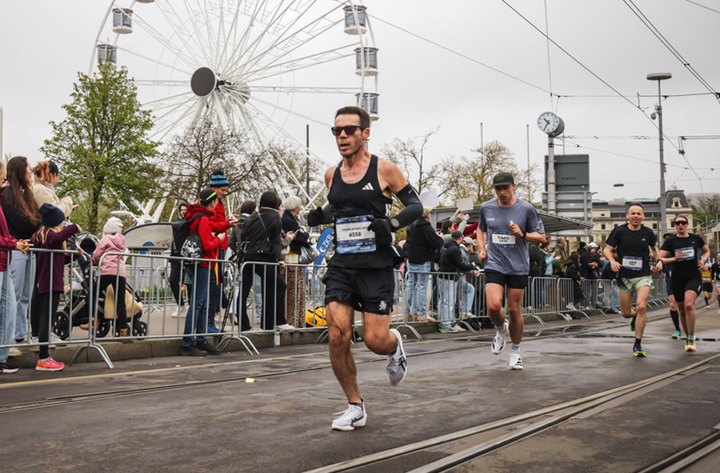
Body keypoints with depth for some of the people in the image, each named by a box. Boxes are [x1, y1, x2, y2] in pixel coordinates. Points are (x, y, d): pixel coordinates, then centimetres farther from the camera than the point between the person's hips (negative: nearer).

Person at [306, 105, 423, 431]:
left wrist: (392, 223, -18)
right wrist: (320, 216, 6)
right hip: (341, 266, 4)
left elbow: (415, 205, 0)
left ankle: (394, 345, 34)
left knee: (375, 340, -6)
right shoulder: (332, 174, 9)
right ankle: (355, 407, 9)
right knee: (337, 336, -8)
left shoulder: (384, 170, -5)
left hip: (376, 267, -4)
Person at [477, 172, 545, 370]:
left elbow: (541, 237, 1)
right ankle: (501, 329, 18)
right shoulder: (486, 208, 2)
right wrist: (482, 248, 5)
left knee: (514, 310, 3)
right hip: (494, 265, 1)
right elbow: (481, 229, 21)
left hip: (518, 267, -1)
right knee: (493, 306, -17)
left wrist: (523, 235, -17)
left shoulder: (526, 209, -5)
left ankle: (515, 352, 23)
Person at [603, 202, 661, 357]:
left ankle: (638, 345, -9)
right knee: (626, 313, 6)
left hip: (643, 276, 0)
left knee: (641, 306, -20)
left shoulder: (648, 233, 3)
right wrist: (612, 261, -21)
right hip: (624, 276, 0)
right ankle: (635, 316, 47)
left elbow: (654, 247, 22)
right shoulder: (619, 231, -4)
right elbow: (607, 249, -1)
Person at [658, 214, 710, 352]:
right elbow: (660, 259, -4)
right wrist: (673, 258, -20)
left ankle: (691, 340, -15)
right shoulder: (670, 241, 1)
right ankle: (687, 337, 31)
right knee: (682, 310, 9)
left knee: (689, 304, -23)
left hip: (694, 277, -1)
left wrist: (703, 260, 2)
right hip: (678, 278, 1)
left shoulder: (696, 238, 5)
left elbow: (707, 251, 22)